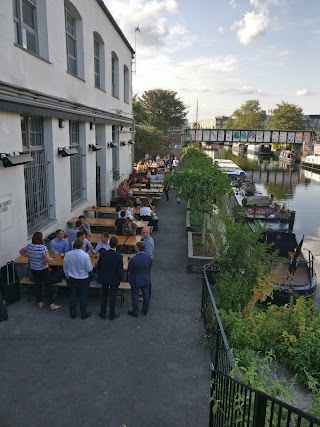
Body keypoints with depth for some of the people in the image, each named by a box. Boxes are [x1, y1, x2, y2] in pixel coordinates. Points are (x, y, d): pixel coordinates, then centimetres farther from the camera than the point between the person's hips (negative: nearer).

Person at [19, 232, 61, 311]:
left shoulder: (29, 246, -5)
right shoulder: (42, 247, -25)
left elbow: (21, 252, 13)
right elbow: (48, 259, -31)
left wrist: (29, 256, 11)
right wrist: (45, 261, -10)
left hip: (33, 269, 6)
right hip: (43, 270, -6)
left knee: (37, 285, 18)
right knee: (48, 286, 5)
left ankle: (40, 303, 29)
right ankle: (52, 305, 12)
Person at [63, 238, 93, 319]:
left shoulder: (67, 254, -12)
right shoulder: (85, 256, -24)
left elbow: (65, 268, 1)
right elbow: (89, 269, -16)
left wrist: (68, 276, 17)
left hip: (71, 279, 3)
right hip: (83, 279, -3)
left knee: (72, 296, 18)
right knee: (83, 297, 12)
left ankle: (72, 313, 31)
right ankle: (84, 314, 26)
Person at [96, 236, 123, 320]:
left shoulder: (103, 253, -15)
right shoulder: (119, 256, -23)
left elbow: (98, 266, -3)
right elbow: (120, 271, -16)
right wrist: (120, 279, 2)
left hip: (104, 279, 3)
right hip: (114, 280, -2)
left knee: (103, 296, 20)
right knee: (113, 297, 13)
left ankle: (103, 313, 33)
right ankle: (112, 314, 27)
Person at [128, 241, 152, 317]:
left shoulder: (134, 259, -30)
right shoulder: (148, 257, -16)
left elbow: (129, 269, -15)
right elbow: (149, 268, -1)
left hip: (136, 281, -4)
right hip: (146, 280, 4)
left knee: (135, 297, 15)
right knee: (146, 295, 21)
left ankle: (135, 312, 30)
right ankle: (145, 310, 37)